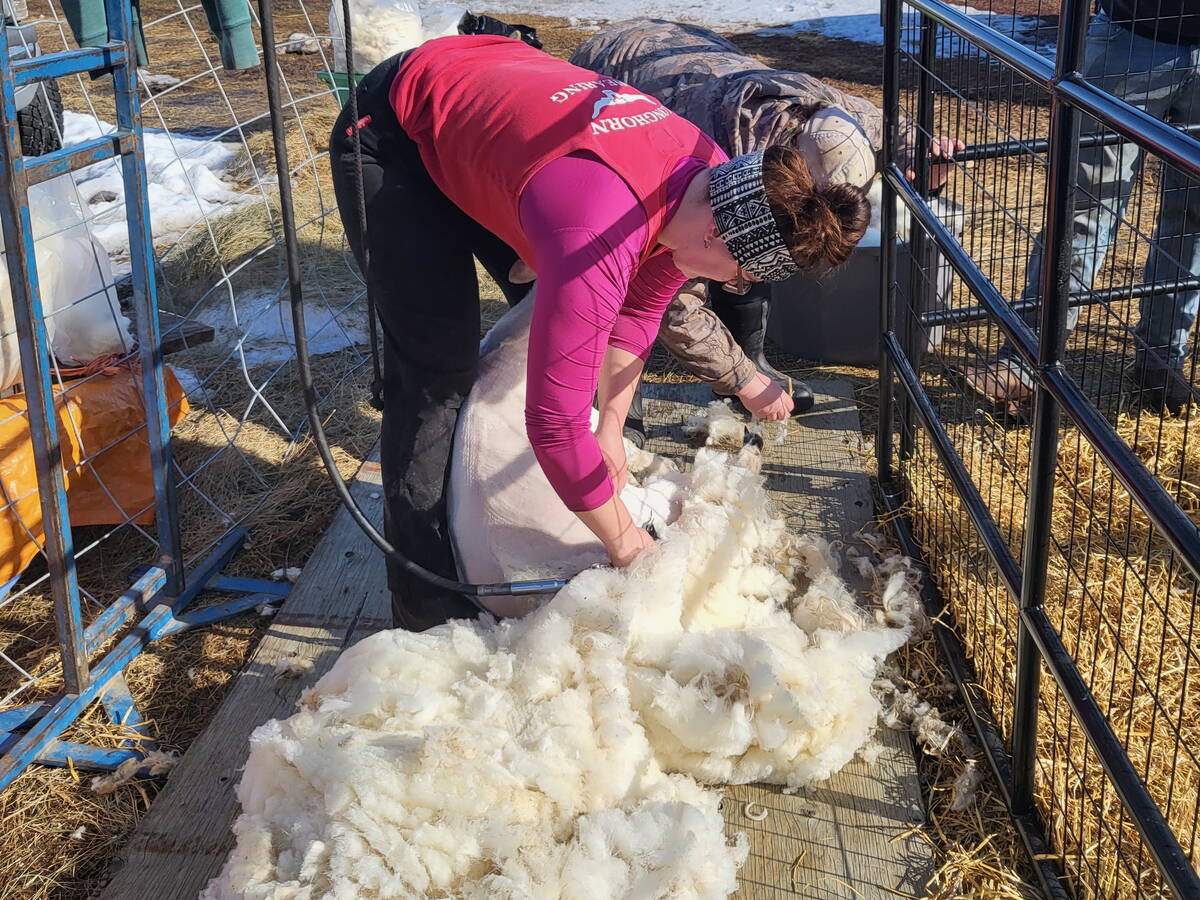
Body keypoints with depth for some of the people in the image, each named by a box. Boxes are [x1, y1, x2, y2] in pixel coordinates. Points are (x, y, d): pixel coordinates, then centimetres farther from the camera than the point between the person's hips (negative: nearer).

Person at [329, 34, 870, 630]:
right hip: (391, 136, -8)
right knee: (439, 371, -11)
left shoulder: (708, 177, -16)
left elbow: (638, 312, 1)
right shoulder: (599, 241, -41)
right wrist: (626, 543, -22)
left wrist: (610, 431, -1)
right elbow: (553, 421, -35)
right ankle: (424, 601, 1)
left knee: (554, 314, 9)